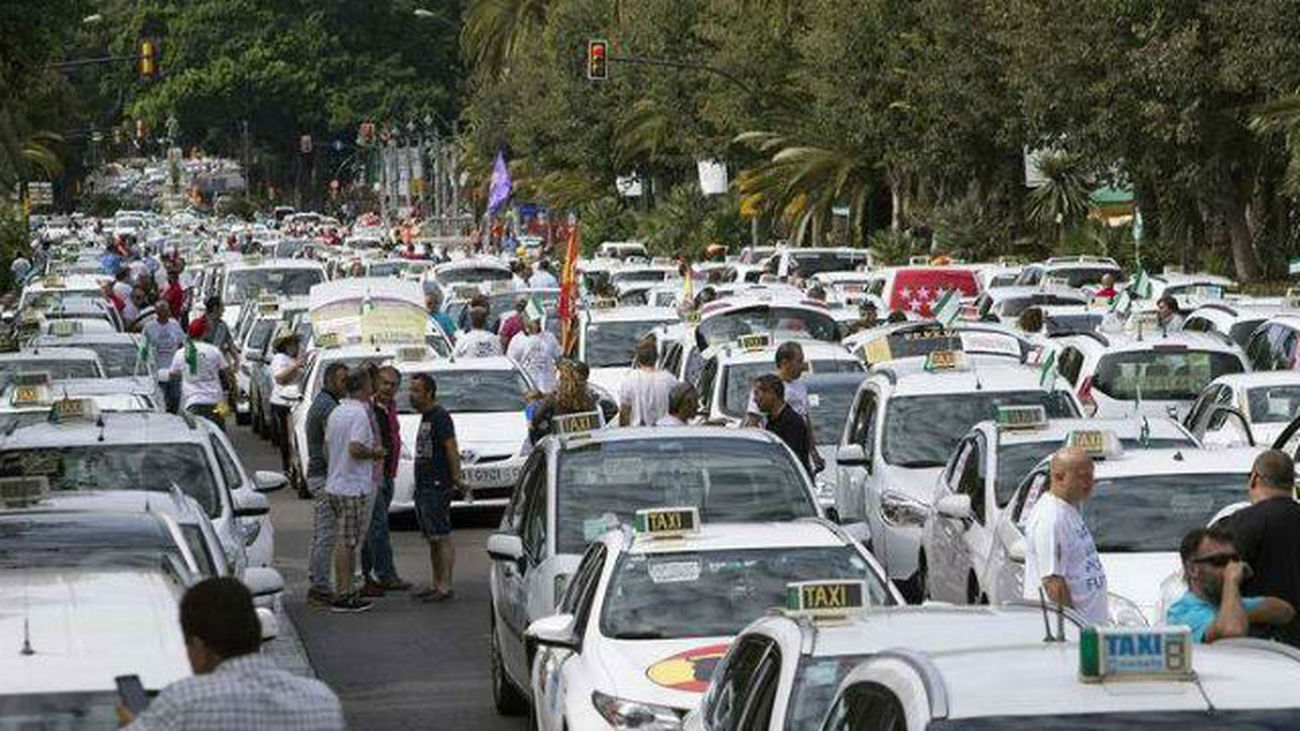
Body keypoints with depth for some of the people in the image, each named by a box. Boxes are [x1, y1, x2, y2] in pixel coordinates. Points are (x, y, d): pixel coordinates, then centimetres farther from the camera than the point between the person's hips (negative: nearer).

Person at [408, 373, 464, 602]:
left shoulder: (440, 417, -11)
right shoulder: (425, 417, 18)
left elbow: (451, 450, -17)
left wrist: (456, 479, -23)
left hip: (437, 486, -10)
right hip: (423, 487, 10)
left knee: (441, 537, -9)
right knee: (432, 539, 12)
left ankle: (445, 587, -10)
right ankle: (436, 584, 16)